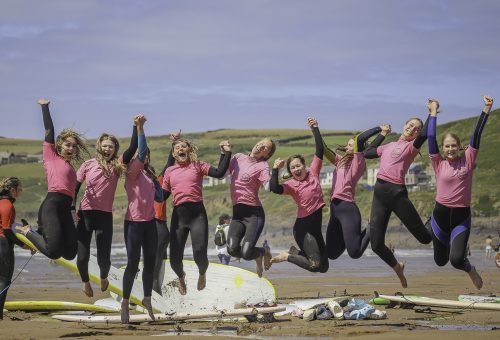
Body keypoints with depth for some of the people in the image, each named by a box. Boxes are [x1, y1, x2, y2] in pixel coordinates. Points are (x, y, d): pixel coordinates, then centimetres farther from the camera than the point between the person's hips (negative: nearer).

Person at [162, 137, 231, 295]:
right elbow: (163, 195, 18)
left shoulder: (198, 166, 7)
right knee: (174, 259, -1)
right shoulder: (170, 171, 14)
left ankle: (202, 273, 22)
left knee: (200, 254, -15)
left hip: (197, 213, -2)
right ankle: (181, 276, 36)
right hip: (178, 215, 2)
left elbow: (219, 173, -5)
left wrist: (225, 153, -7)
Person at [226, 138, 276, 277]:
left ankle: (264, 251, 19)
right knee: (232, 249, -21)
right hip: (237, 213, 4)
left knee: (246, 253, -21)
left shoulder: (262, 166, -3)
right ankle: (257, 256, 16)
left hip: (254, 213, -4)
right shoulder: (238, 157, 13)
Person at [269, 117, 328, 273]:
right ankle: (287, 256, 5)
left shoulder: (313, 173, 3)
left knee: (323, 267, 10)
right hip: (303, 227, -6)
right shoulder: (291, 185, -9)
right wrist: (275, 169, -35)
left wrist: (315, 128, -5)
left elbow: (320, 150, -2)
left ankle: (294, 252, 25)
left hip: (315, 226, 6)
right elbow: (275, 189, -29)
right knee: (315, 265, -14)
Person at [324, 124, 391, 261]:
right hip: (334, 210, 8)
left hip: (347, 209, -8)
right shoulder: (341, 161, 20)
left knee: (355, 253, -16)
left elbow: (359, 139, -13)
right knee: (332, 254, 7)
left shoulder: (358, 162, -1)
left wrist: (380, 130, -7)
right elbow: (324, 149, 21)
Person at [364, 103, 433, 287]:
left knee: (425, 237, 1)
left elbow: (424, 135, -17)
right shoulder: (388, 146, 23)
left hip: (397, 193, -5)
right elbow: (367, 153, 33)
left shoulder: (411, 146, 5)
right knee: (376, 245, -2)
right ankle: (397, 267, 28)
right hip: (379, 193, 5)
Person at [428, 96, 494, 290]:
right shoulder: (439, 164, 0)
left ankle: (470, 270, 18)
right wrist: (433, 114, -8)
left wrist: (486, 110, -11)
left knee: (456, 260, -18)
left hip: (462, 216, -1)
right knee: (440, 261, 14)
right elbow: (431, 138, -7)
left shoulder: (467, 161, 0)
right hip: (441, 214, 1)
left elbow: (476, 135, -6)